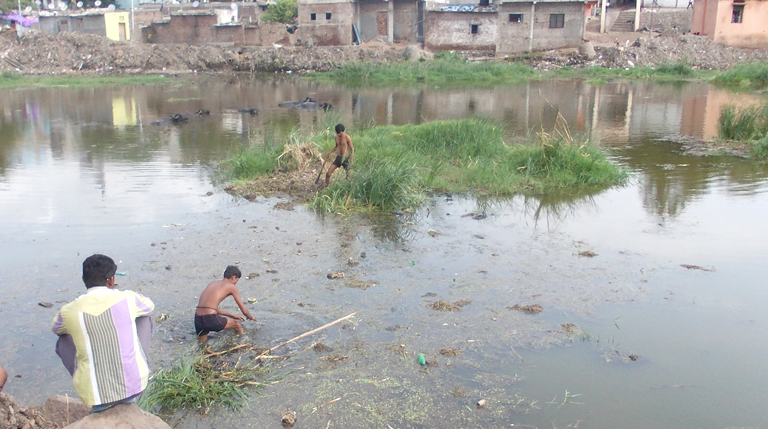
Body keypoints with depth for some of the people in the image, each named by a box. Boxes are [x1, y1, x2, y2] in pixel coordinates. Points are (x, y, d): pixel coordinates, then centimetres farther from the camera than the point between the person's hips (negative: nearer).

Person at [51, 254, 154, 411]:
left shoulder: (69, 311, -5)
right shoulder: (127, 298, -6)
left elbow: (55, 328, 20)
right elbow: (150, 305, 19)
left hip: (95, 396, 0)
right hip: (135, 385, 0)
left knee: (63, 341, 23)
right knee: (144, 319, 20)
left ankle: (99, 402, 19)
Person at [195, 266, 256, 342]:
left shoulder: (212, 283, 25)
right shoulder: (231, 287, 7)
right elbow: (244, 310, 12)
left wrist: (233, 316, 41)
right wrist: (251, 317, 35)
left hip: (198, 319, 6)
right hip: (210, 318, -6)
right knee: (238, 325, 19)